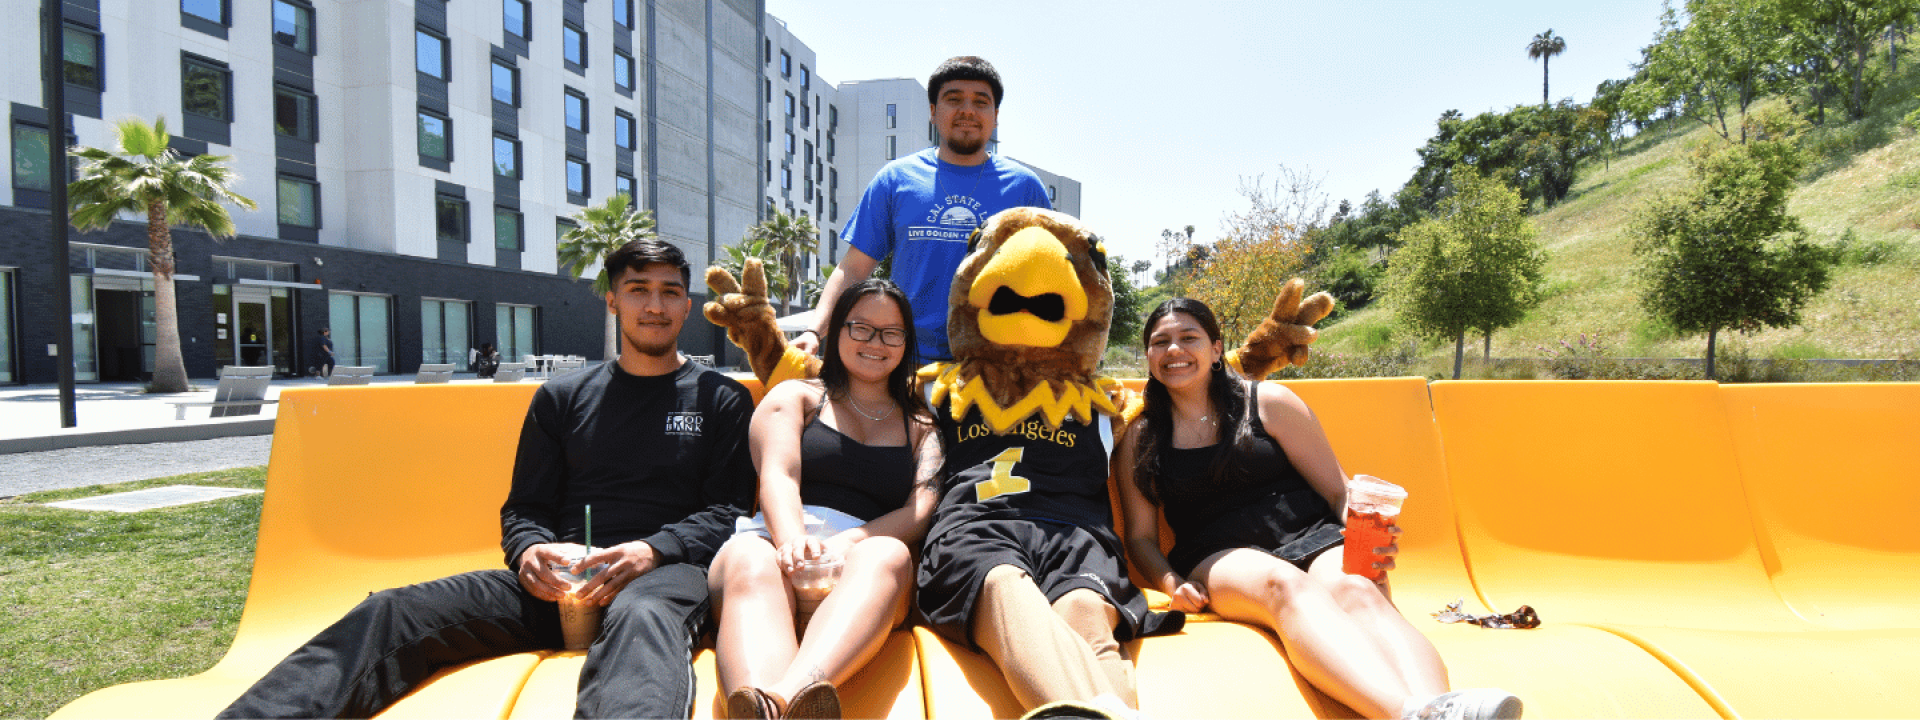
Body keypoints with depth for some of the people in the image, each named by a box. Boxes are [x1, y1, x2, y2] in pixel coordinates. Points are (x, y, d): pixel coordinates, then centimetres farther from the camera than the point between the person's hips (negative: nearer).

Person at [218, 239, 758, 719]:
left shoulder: (722, 400, 12)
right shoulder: (561, 398, 20)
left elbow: (729, 510, 4)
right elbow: (524, 507, 19)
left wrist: (651, 551, -14)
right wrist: (530, 552, -6)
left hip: (669, 570, -3)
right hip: (560, 580, 4)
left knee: (640, 619, -40)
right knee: (390, 612, -18)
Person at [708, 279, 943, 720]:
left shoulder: (922, 423, 25)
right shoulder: (795, 396, 23)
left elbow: (922, 510, 8)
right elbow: (778, 477, 3)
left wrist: (849, 541, -14)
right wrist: (793, 539, -22)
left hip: (866, 553, 1)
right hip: (779, 540, 0)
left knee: (887, 556, -35)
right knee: (750, 562, -36)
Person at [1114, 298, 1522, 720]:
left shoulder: (1269, 403, 10)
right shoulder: (1139, 439, 12)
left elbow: (1340, 491, 11)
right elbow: (1141, 536, 11)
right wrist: (1172, 583, -10)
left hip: (1311, 535, 2)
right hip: (1221, 557, -1)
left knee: (1357, 590, -33)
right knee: (1286, 584, -36)